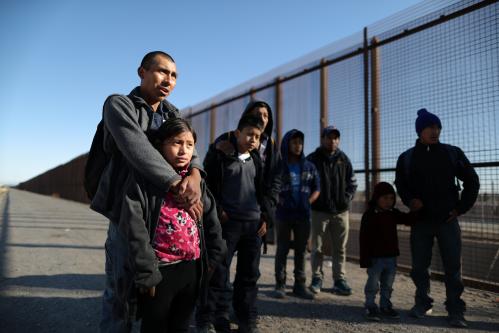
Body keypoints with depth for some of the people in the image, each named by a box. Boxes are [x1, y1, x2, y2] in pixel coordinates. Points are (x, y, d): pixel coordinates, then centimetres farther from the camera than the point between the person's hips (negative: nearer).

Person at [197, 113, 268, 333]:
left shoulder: (257, 160, 15)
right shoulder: (219, 154, 0)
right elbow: (207, 184, -4)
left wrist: (264, 216, 10)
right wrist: (218, 211, -10)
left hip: (254, 224, 5)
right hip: (227, 222, -5)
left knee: (249, 275, 11)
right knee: (218, 274, 0)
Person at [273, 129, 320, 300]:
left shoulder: (309, 166, 8)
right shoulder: (278, 166, 0)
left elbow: (317, 188, 12)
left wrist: (308, 202, -1)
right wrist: (278, 200, -8)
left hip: (303, 215, 3)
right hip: (284, 214, -2)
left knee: (301, 250, 9)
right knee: (282, 250, 4)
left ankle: (300, 284, 19)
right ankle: (280, 284, 13)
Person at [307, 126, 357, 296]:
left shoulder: (343, 159, 9)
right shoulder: (313, 159, 0)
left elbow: (352, 182, 13)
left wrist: (347, 198, 0)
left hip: (340, 211, 3)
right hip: (319, 211, -2)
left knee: (340, 248, 8)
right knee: (317, 247, 4)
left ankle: (339, 280, 17)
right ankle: (317, 278, 16)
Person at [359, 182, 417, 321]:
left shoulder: (393, 213, 6)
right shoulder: (369, 215, -13)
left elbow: (408, 220, 11)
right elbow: (364, 238, -14)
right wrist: (365, 259, -15)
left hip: (391, 257, 6)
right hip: (375, 257, -6)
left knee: (388, 285, 16)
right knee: (373, 284, 2)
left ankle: (385, 306, 29)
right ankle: (370, 307, 14)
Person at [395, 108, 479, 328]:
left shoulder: (452, 153, 2)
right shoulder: (407, 158, 4)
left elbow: (472, 181, 9)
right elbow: (400, 185, 11)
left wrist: (462, 207, 1)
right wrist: (410, 200, -9)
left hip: (447, 220, -1)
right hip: (420, 220, 1)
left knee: (453, 267, 0)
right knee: (419, 266, 7)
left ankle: (455, 310, 11)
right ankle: (423, 303, 24)